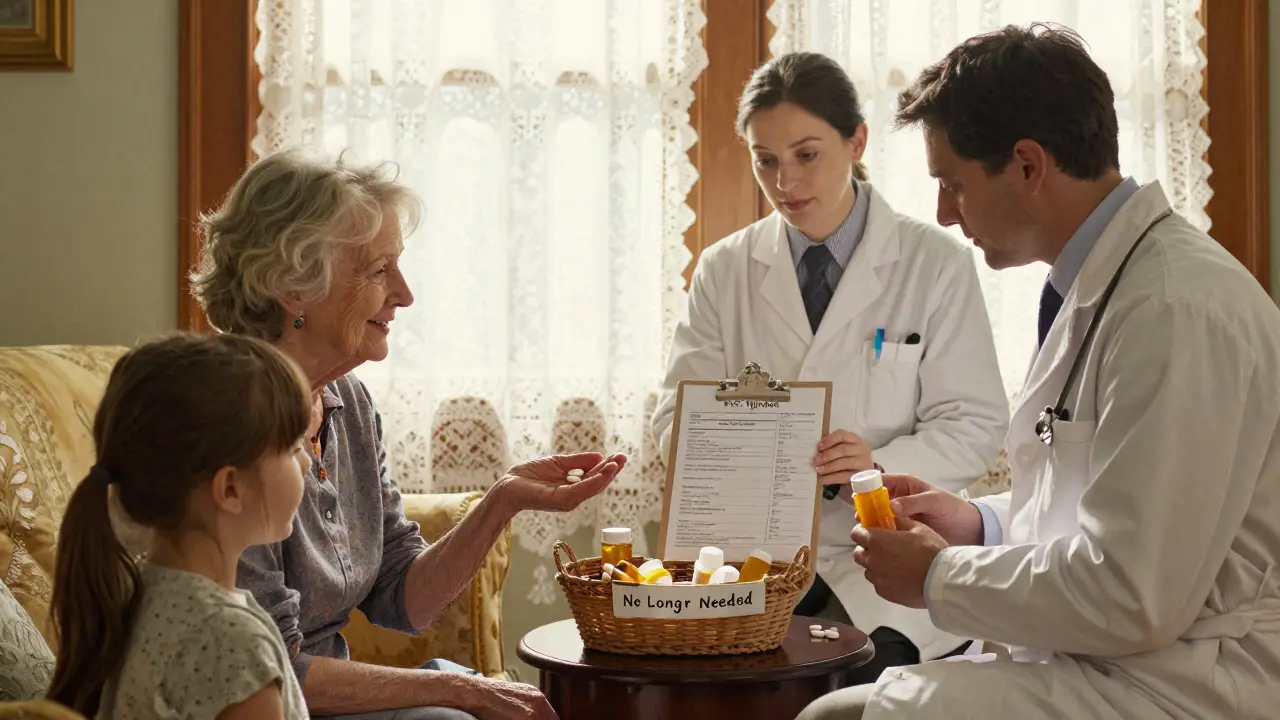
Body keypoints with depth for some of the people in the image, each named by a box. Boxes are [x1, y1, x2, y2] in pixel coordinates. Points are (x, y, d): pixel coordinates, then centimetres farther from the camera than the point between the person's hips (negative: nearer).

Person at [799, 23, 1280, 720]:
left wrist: (940, 576, -9)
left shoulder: (1179, 310, -20)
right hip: (1095, 662, 9)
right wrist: (980, 523, 8)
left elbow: (1133, 598, -22)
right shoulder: (1100, 284, 10)